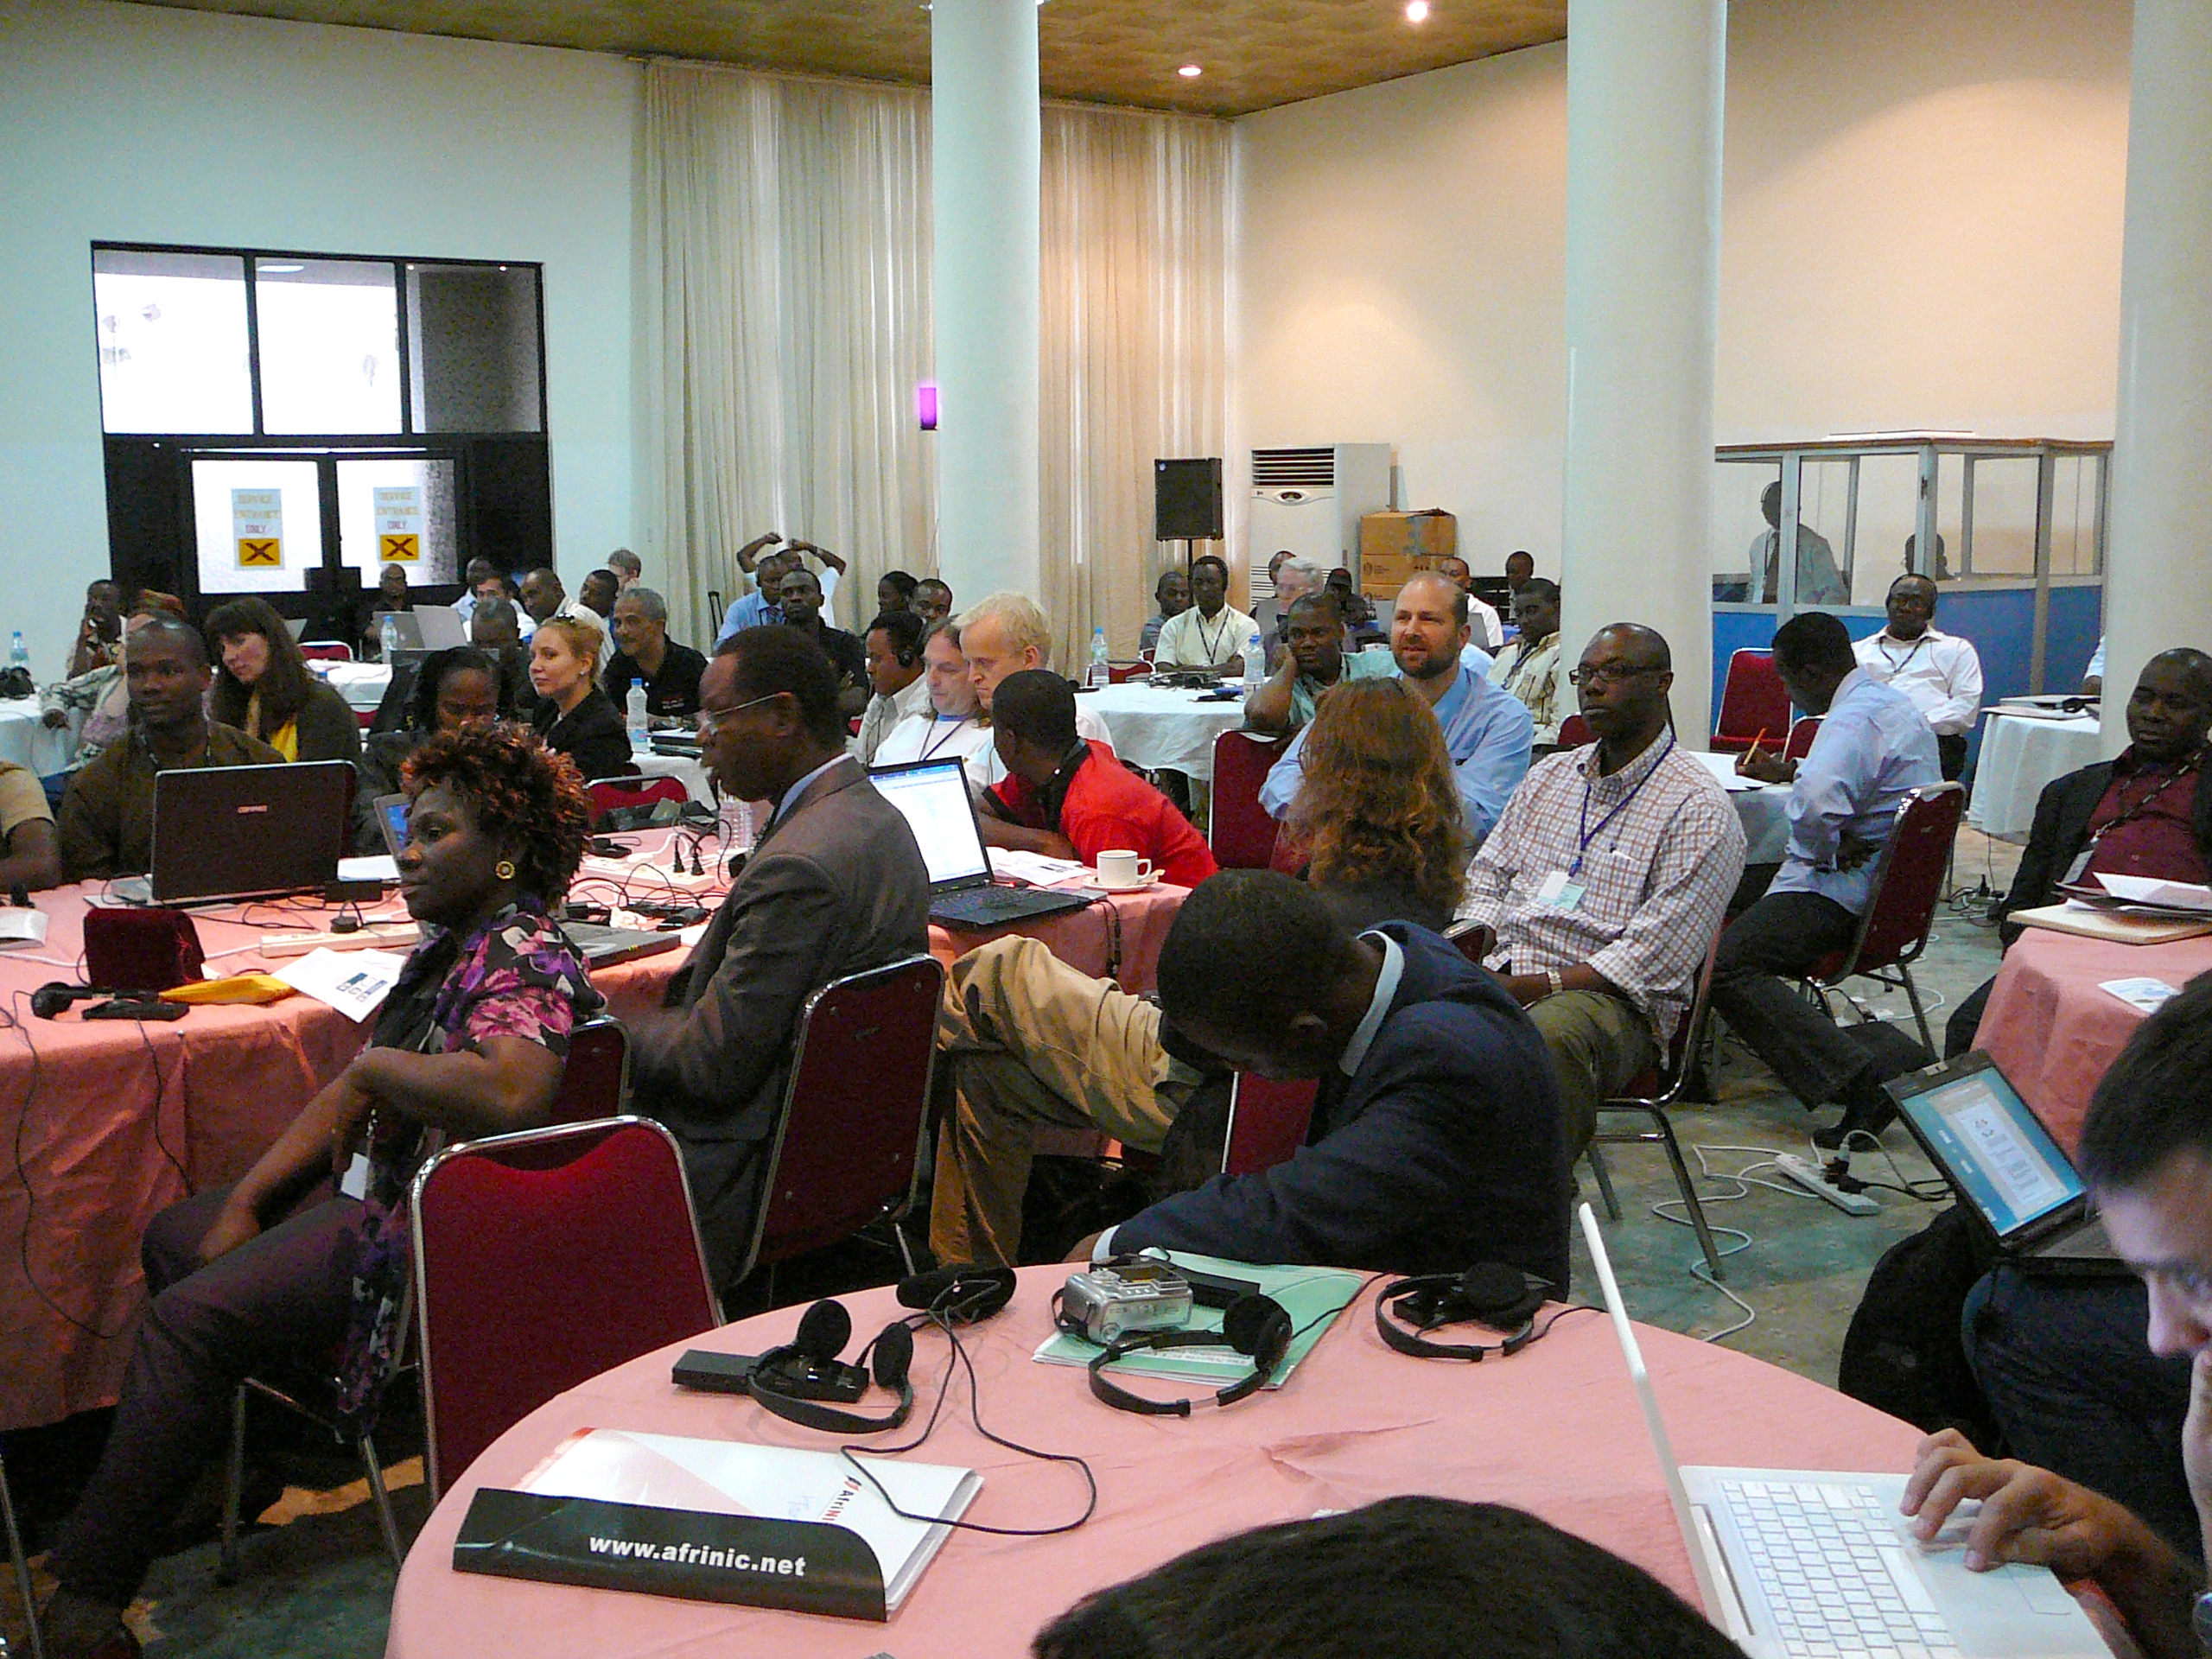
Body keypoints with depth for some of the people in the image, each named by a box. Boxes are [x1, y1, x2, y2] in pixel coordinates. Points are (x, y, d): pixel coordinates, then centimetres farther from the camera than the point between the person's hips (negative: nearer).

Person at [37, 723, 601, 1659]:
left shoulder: (520, 965, -23)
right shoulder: (452, 944, 8)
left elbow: (514, 1095, -45)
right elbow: (354, 1094, 13)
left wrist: (377, 1064, -28)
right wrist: (245, 1202, 6)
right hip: (386, 1197, 11)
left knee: (186, 1317, -16)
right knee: (173, 1240, 20)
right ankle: (216, 1473, 29)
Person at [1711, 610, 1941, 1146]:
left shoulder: (1853, 720, -20)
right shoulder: (1895, 703, 16)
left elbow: (1815, 804, -40)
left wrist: (1825, 851, -20)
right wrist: (1784, 771, 41)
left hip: (1844, 891, -12)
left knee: (1726, 963, -26)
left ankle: (1857, 1082, -34)